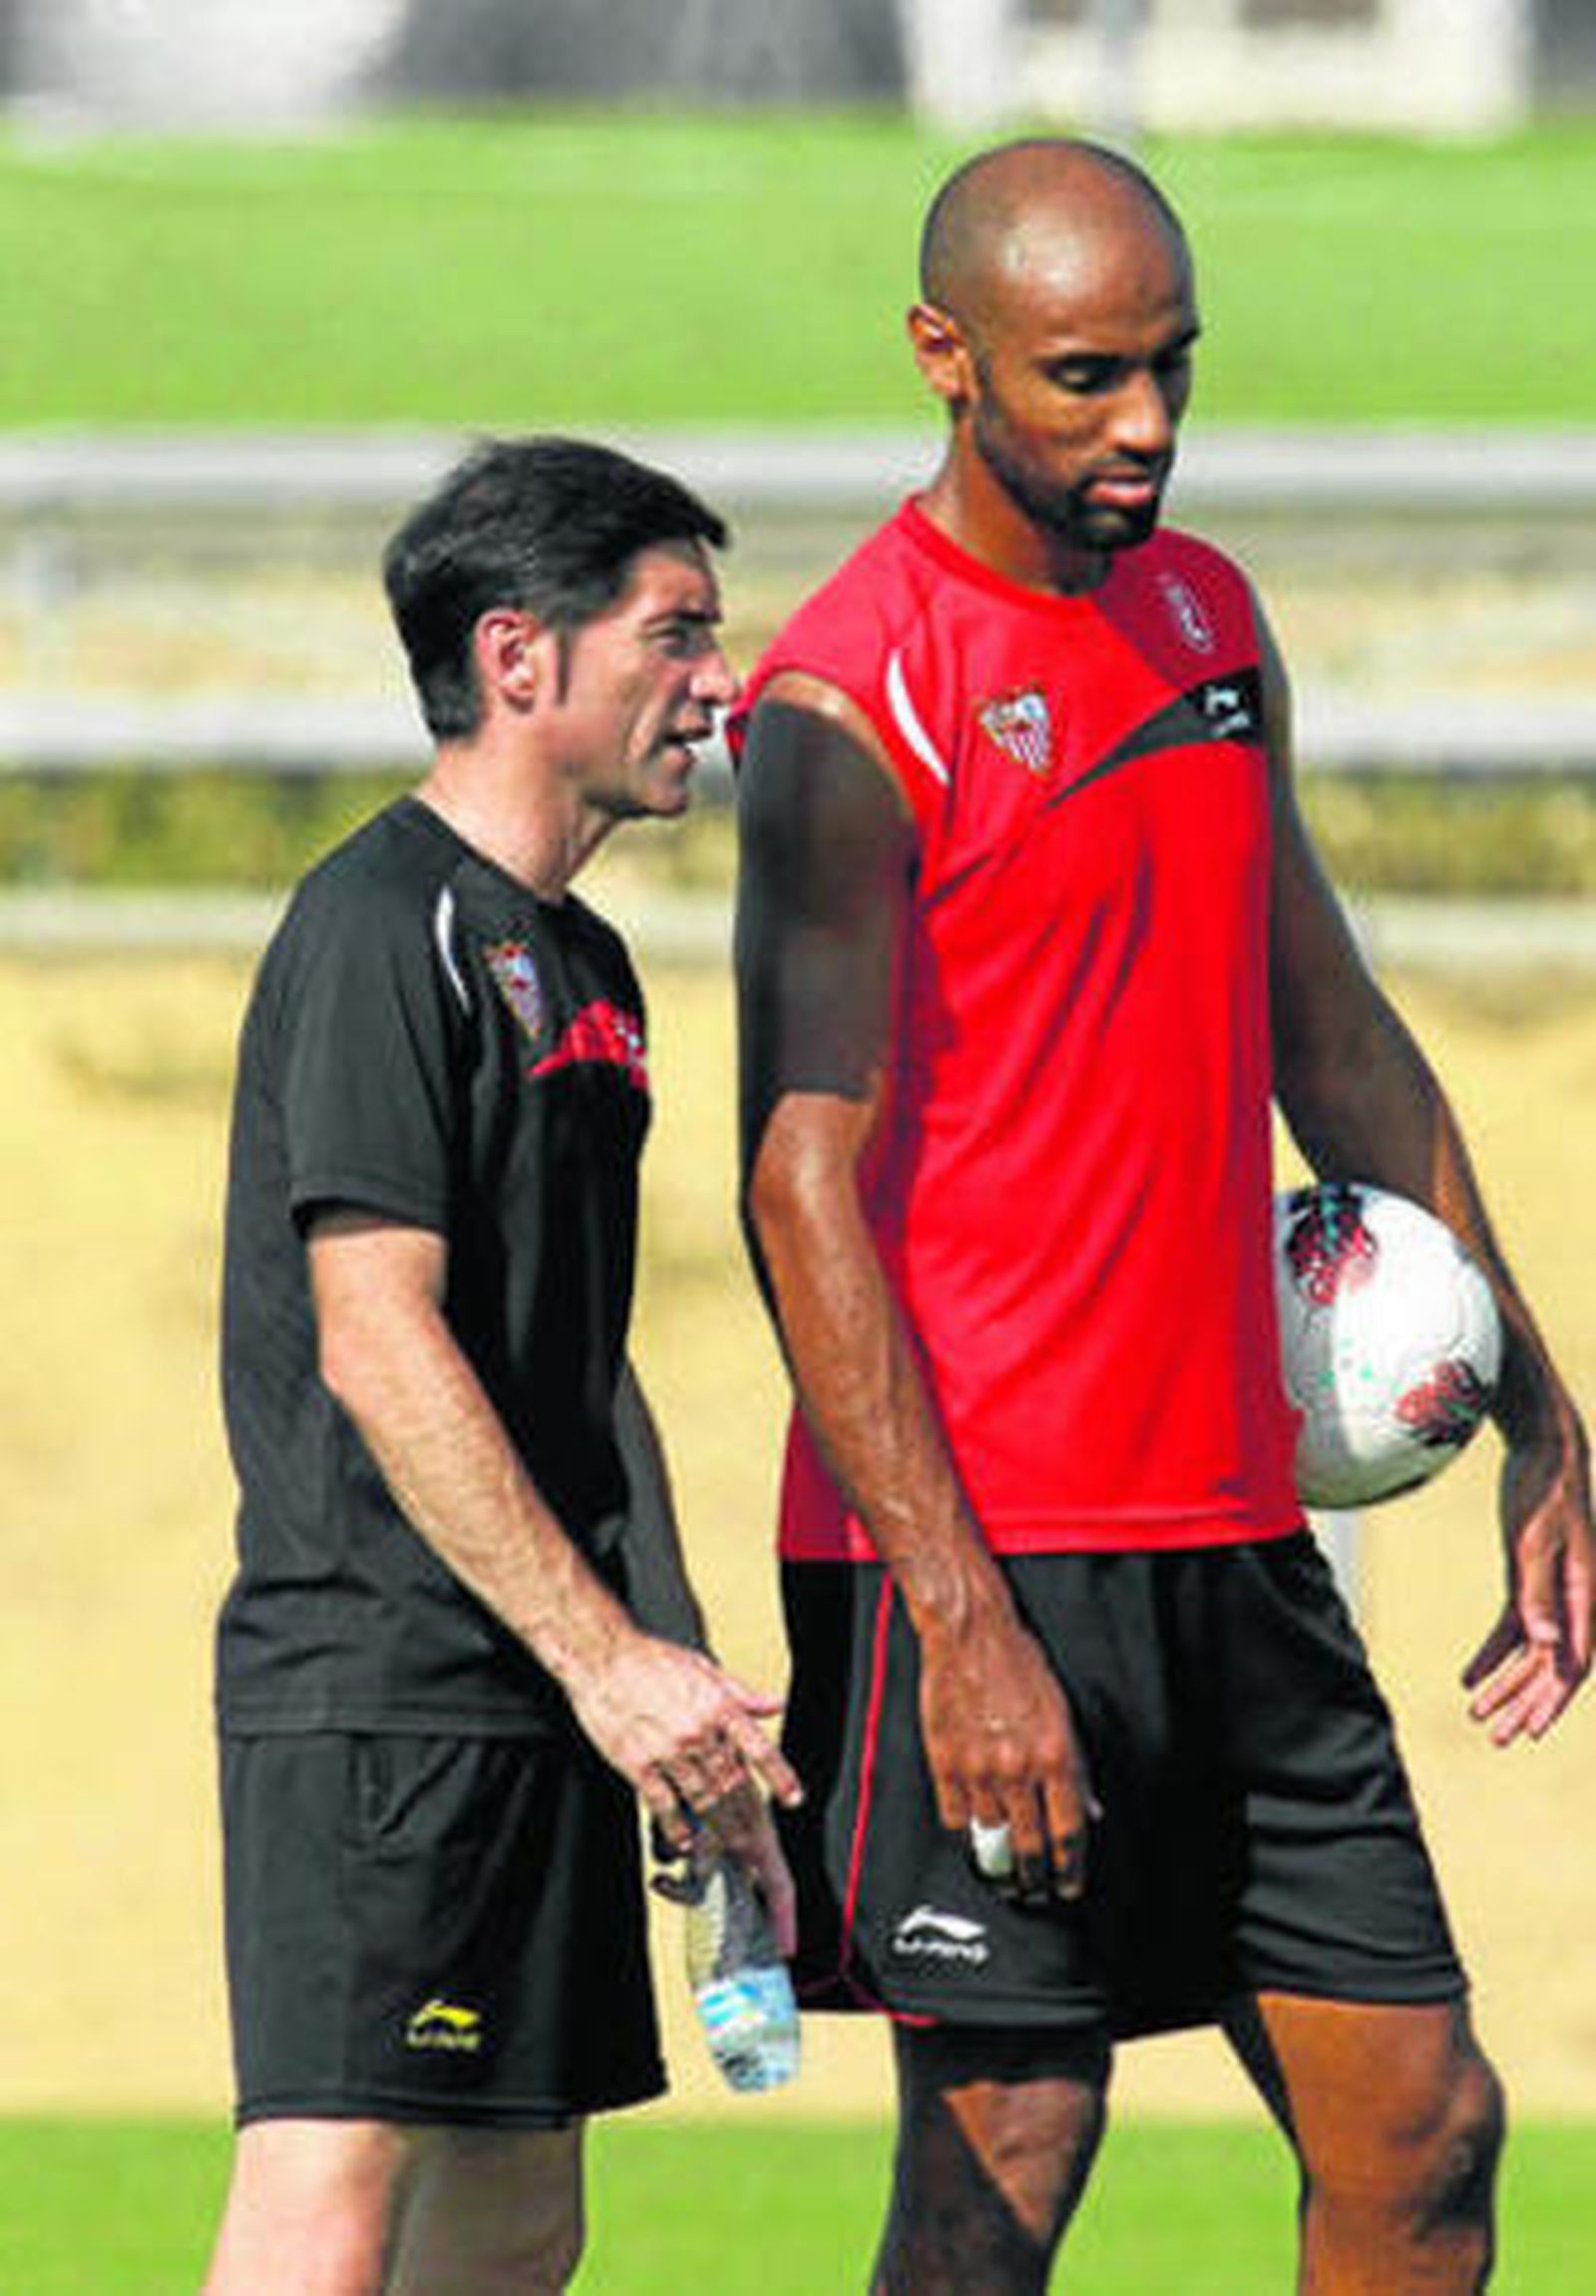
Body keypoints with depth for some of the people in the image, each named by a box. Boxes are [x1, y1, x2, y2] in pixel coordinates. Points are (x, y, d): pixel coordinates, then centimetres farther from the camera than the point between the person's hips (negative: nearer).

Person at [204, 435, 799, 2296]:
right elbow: (377, 1343, -18)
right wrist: (612, 1661, -20)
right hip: (374, 1681, -10)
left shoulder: (580, 963, 19)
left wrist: (692, 1716, 17)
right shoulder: (384, 926, -10)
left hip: (543, 1697, 10)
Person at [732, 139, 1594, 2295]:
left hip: (1235, 1532, 8)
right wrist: (955, 1617, -22)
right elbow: (804, 1183, -15)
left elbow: (1333, 1039, 23)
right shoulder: (851, 707, -11)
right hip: (990, 1546, -7)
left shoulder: (1211, 617, 13)